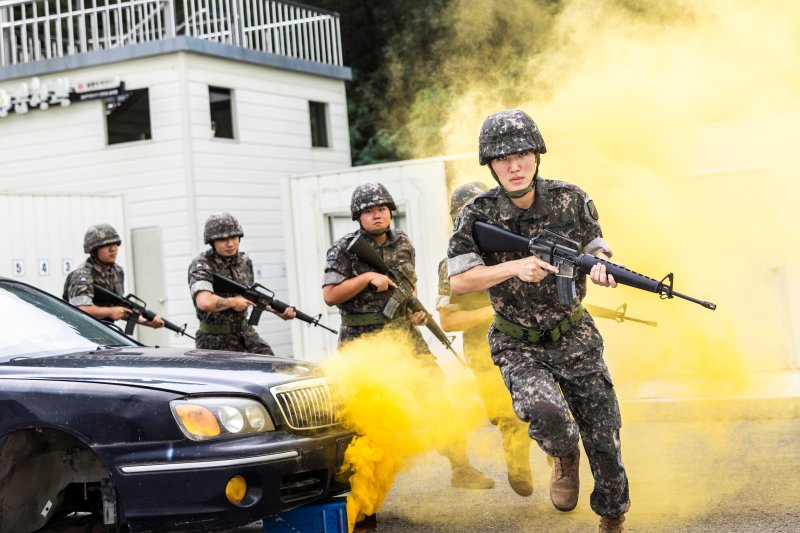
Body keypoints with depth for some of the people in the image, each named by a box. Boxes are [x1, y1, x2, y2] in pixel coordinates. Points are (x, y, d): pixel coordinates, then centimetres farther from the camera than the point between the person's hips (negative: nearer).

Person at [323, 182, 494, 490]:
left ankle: (461, 468, 0)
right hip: (362, 340, -3)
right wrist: (368, 276, -20)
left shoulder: (403, 243, 8)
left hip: (403, 332, 3)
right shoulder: (344, 250, -7)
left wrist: (417, 310, 5)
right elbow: (330, 295, -13)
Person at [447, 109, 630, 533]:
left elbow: (595, 248, 4)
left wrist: (600, 267, -20)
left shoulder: (570, 199, -8)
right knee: (546, 414, -30)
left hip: (575, 337, 2)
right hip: (519, 346, -2)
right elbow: (459, 281, -13)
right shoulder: (478, 215, -13)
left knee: (604, 438, 6)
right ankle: (564, 457, 7)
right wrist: (514, 267, -27)